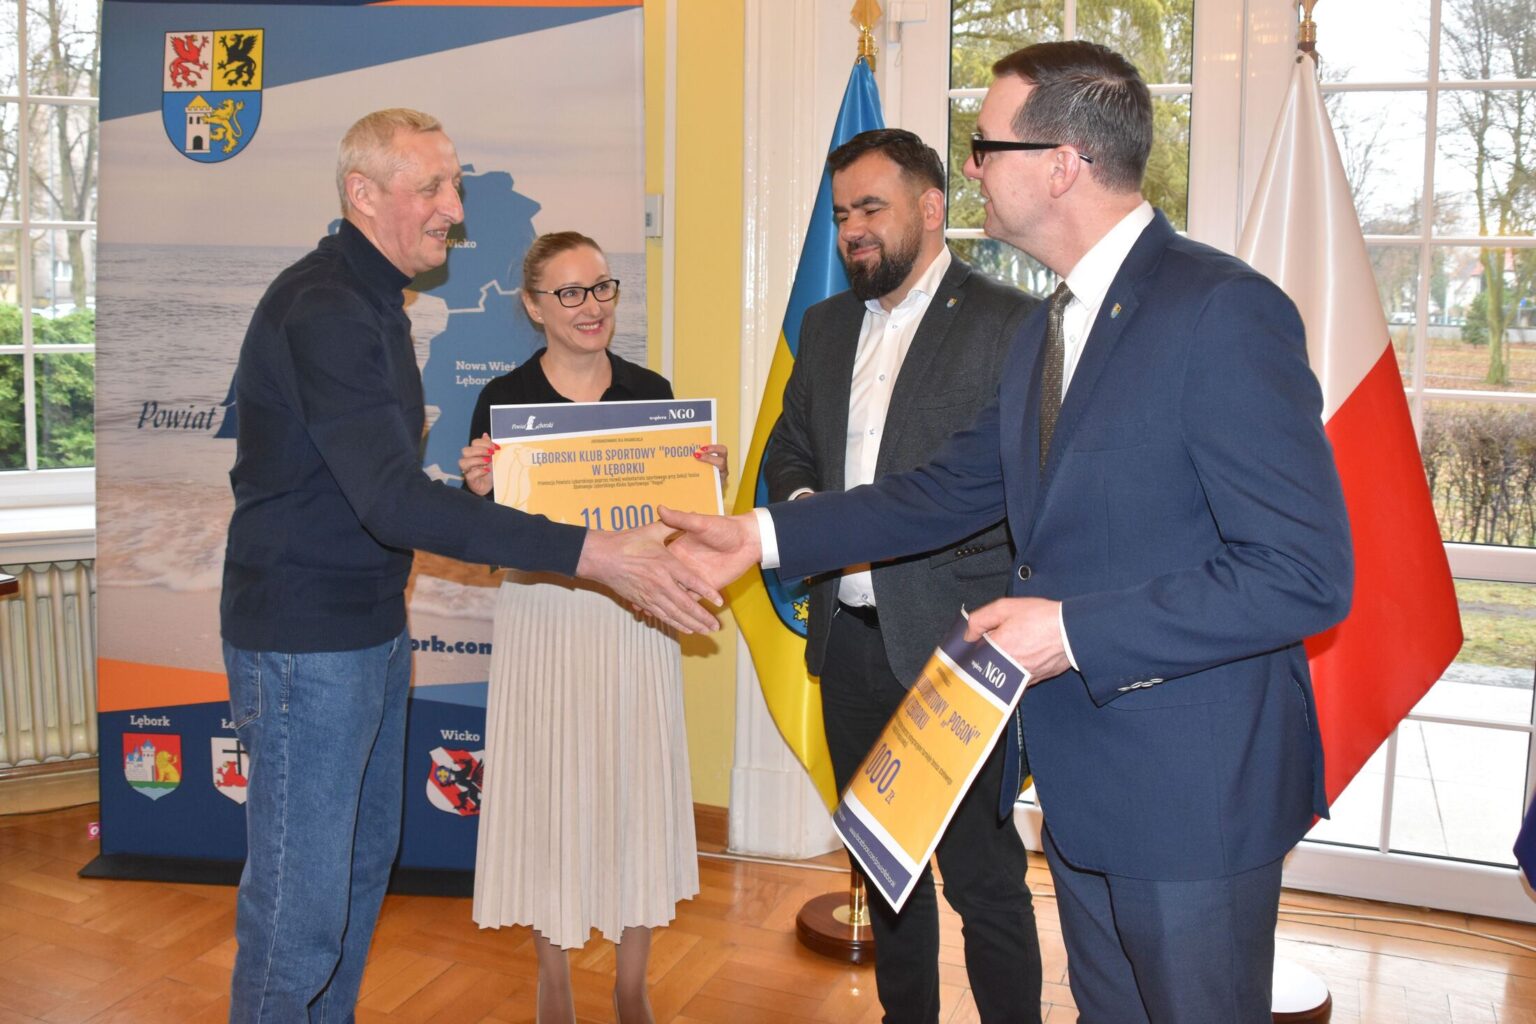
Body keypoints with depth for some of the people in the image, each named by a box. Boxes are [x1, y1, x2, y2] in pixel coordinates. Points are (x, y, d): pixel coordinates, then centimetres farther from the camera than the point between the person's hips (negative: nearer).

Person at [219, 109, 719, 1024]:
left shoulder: (371, 300, 13)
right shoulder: (321, 310, -20)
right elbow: (389, 500, -30)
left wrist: (463, 484, 2)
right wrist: (587, 552, -35)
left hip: (373, 629, 10)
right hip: (304, 641, -10)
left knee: (365, 861, 19)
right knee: (302, 903, -2)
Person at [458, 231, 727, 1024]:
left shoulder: (651, 392, 4)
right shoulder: (504, 398, -2)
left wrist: (708, 477, -12)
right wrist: (478, 486, -20)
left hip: (635, 618, 2)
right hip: (541, 619, -1)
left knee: (636, 788, 8)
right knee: (546, 790, 7)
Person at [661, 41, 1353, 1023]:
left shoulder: (1224, 311, -21)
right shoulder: (1055, 324, 9)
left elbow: (1305, 573, -24)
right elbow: (951, 489, 13)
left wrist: (1074, 629, -23)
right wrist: (762, 535, 9)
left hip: (1193, 794, -8)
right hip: (1084, 783, 8)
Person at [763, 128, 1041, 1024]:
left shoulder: (1007, 323, -9)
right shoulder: (827, 325, 13)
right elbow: (788, 449, 20)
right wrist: (803, 504, -4)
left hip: (951, 644, -7)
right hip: (849, 638, 7)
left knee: (982, 875, 1)